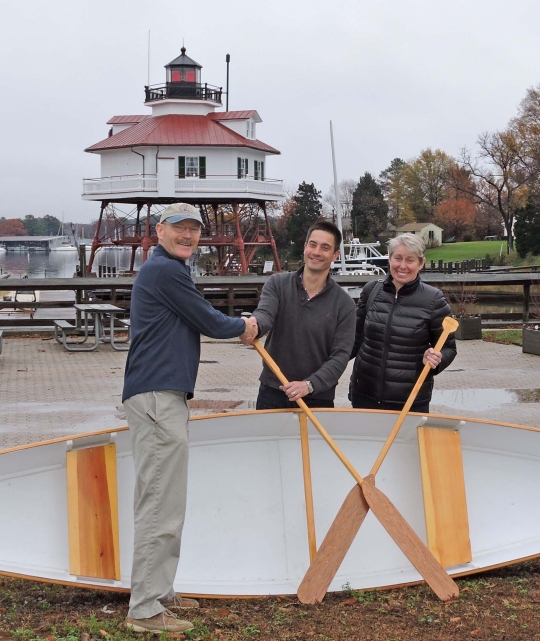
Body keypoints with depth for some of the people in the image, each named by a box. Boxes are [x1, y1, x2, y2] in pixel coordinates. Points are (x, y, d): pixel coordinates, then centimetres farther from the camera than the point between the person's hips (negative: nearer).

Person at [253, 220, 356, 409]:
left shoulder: (344, 303, -3)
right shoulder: (277, 284, 1)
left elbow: (340, 356, -9)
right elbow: (264, 314, -17)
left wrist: (309, 385, -23)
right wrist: (254, 325, -41)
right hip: (271, 394, 1)